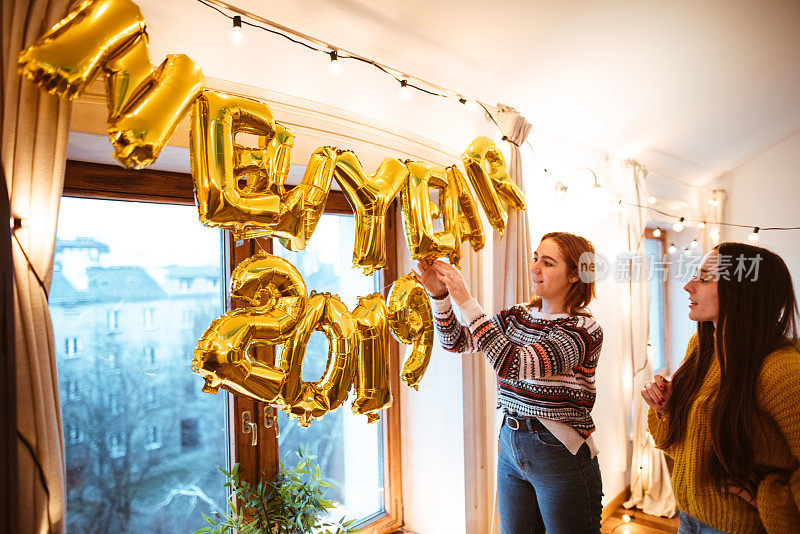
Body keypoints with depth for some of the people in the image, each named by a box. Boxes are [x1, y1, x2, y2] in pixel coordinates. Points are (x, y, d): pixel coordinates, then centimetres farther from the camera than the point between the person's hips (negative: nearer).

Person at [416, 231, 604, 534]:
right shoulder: (518, 316, 4)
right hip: (510, 444, 6)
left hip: (559, 453, -6)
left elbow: (514, 364, -30)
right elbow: (455, 341, 2)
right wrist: (439, 295, -14)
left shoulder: (584, 328, -16)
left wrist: (466, 301, -31)